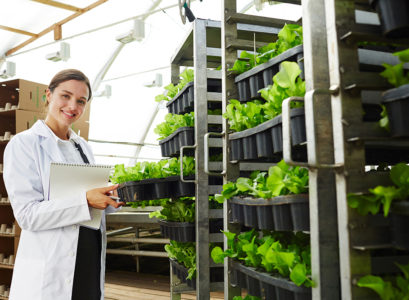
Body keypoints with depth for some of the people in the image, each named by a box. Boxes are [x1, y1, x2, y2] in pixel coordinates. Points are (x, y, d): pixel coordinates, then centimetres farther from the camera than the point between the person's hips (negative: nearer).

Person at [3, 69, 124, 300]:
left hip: (91, 262, 6)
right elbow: (27, 214, -16)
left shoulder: (83, 146, 13)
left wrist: (113, 197, -2)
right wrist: (86, 200, -24)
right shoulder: (24, 144, -7)